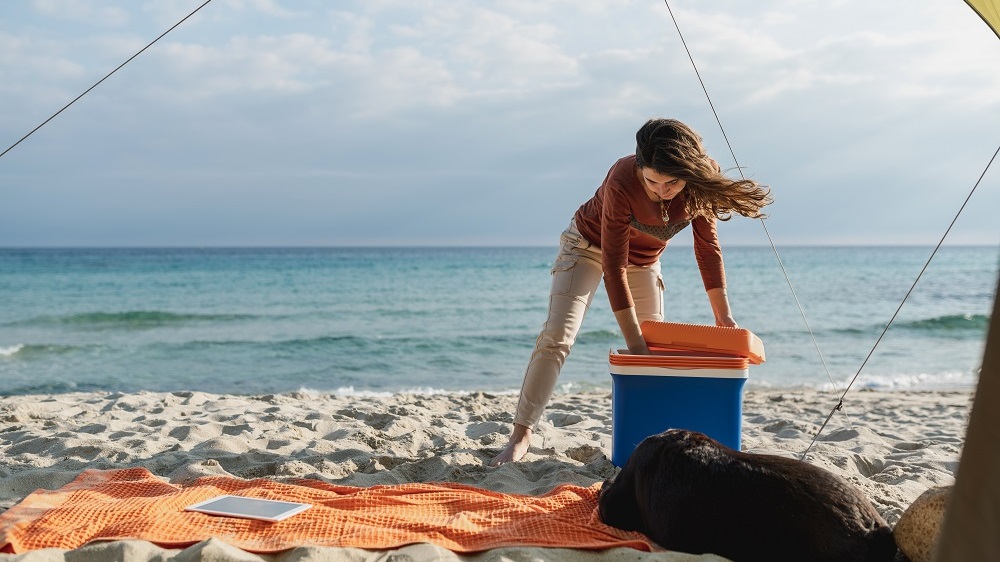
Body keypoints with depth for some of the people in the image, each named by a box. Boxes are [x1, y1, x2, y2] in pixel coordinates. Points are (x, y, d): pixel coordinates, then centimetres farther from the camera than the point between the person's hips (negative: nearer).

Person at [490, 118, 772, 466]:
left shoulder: (699, 186, -26)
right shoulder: (622, 183, -39)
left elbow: (708, 248, -11)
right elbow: (614, 266, -36)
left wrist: (724, 317, -13)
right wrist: (634, 342, -35)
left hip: (645, 259, 5)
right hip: (589, 246, -5)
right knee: (557, 337, -16)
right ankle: (521, 435, -13)